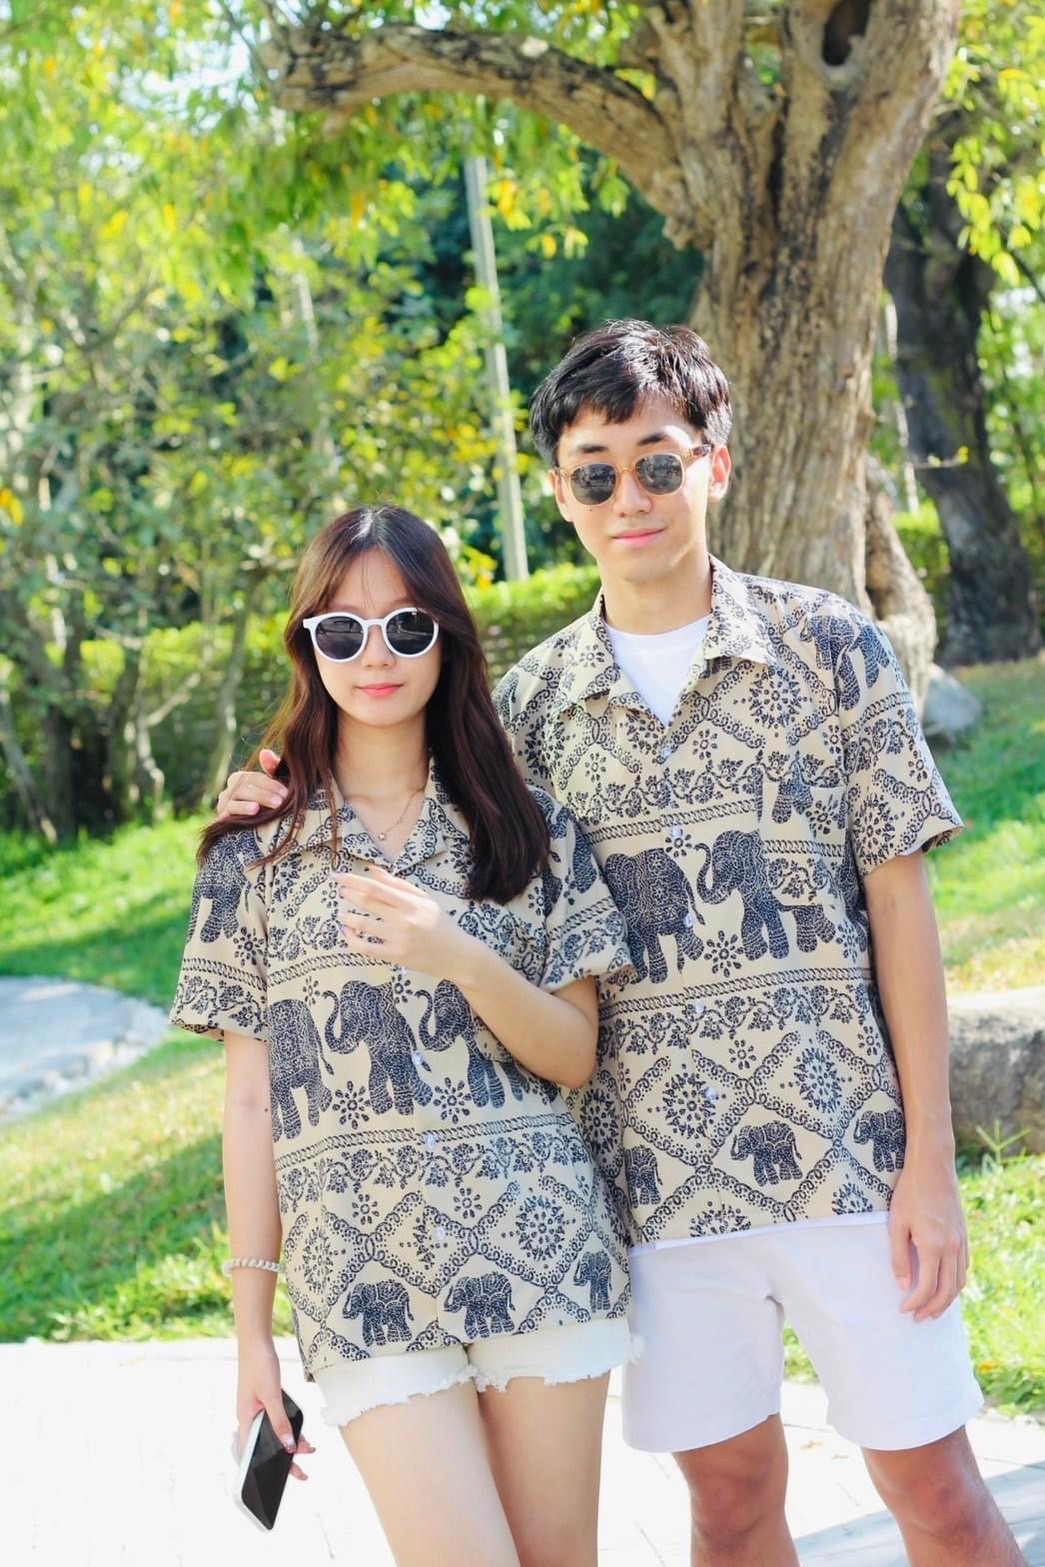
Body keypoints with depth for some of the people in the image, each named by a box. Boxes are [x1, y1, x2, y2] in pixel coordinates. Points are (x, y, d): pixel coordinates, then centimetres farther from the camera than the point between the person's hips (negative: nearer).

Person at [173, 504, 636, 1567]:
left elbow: (575, 1058, 5)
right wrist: (251, 1328, 4)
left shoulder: (526, 829, 9)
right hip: (360, 1274, -1)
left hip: (536, 1244, 1)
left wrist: (462, 960, -13)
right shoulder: (254, 853, 7)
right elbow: (251, 1100, 6)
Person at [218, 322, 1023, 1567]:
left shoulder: (826, 645, -1)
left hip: (844, 1152, -2)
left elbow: (900, 904, -1)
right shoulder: (533, 699, 5)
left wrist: (930, 1160, -5)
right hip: (660, 1176, 2)